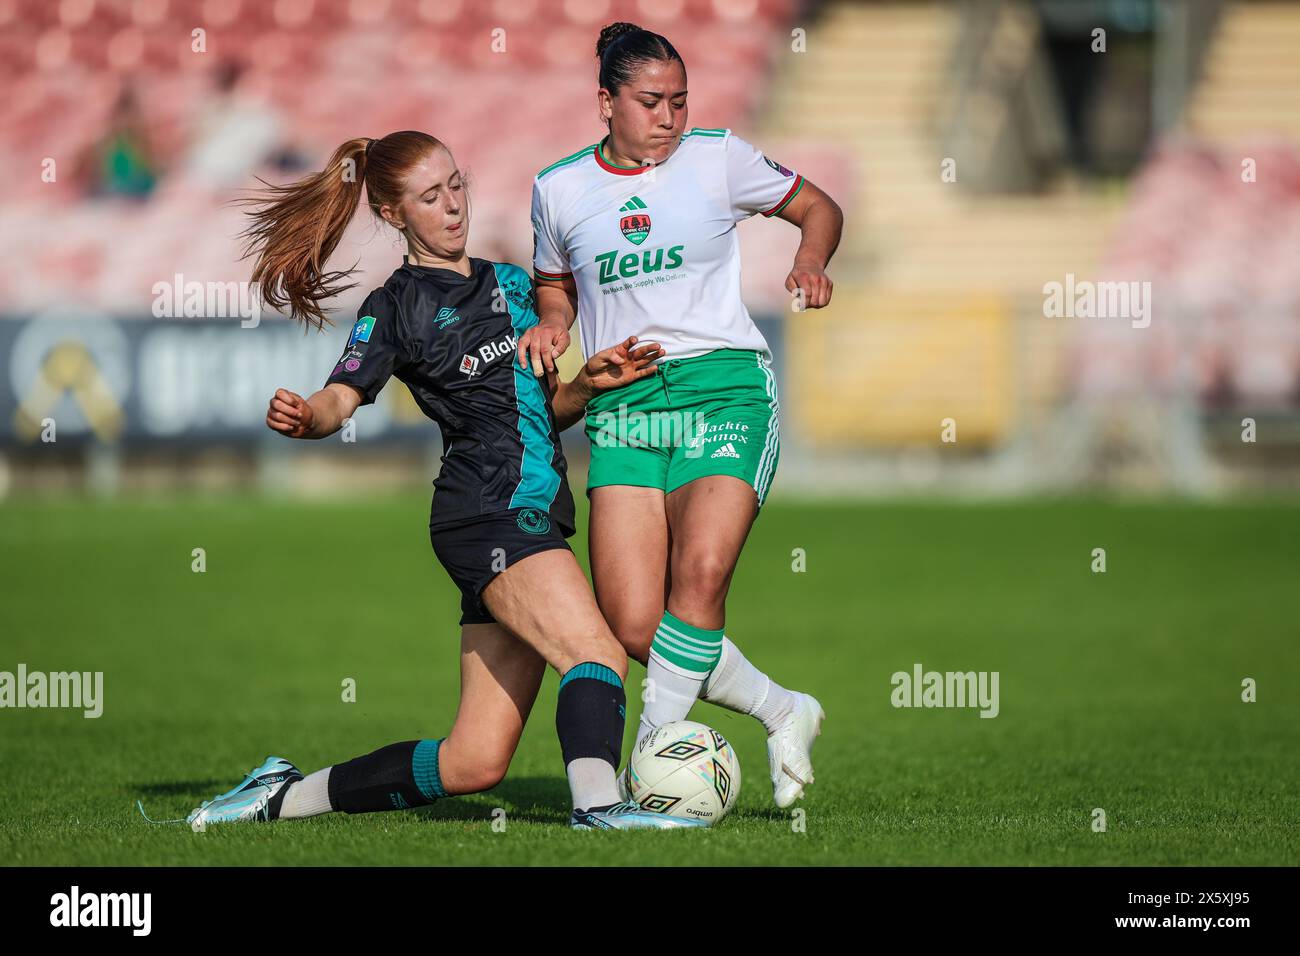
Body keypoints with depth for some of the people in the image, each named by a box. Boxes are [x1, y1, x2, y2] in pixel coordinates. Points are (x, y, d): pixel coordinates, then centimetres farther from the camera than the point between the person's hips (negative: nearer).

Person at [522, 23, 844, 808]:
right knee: (632, 625, -12)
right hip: (622, 407, 2)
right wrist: (551, 323, 4)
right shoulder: (560, 189, 10)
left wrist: (812, 259, -4)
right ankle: (785, 713, 9)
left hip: (725, 388, -2)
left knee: (701, 575, -26)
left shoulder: (718, 159, 4)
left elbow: (818, 206, 16)